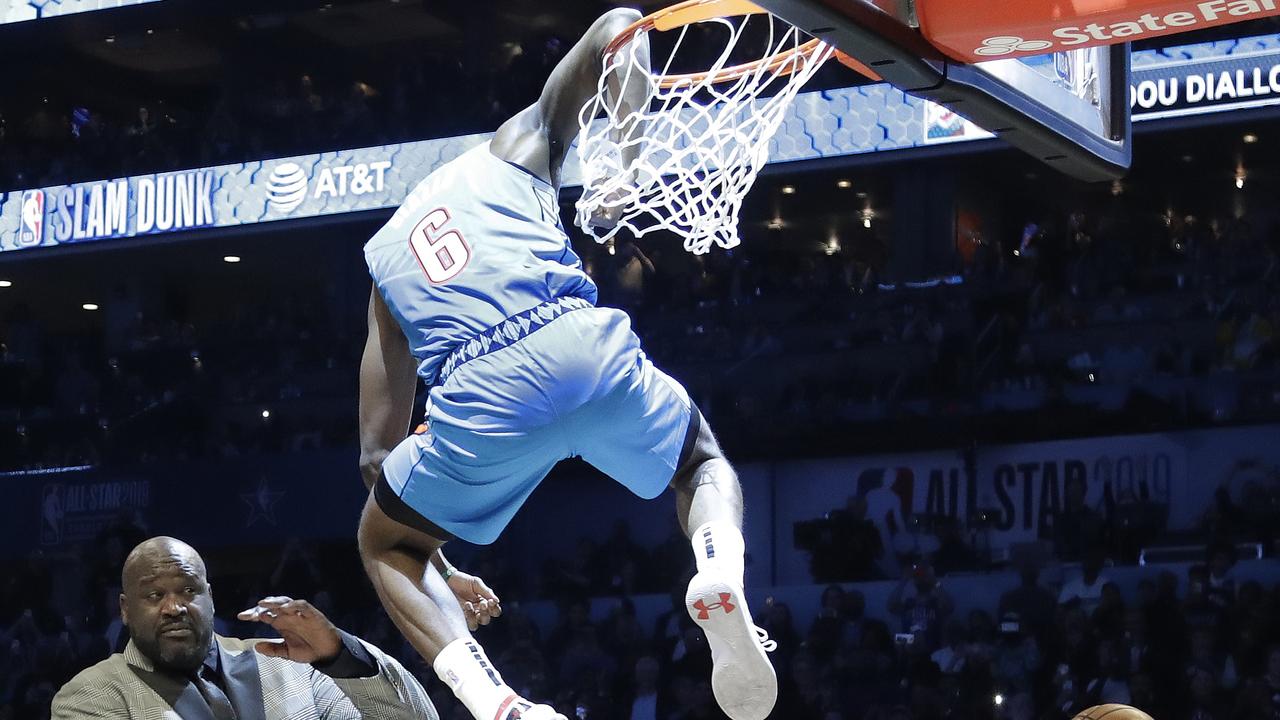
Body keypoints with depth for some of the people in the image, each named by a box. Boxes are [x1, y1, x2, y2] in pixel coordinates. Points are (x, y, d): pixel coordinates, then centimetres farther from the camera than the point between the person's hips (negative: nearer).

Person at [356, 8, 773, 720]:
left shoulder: (385, 254, 32)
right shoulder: (516, 147, 28)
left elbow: (378, 454, 29)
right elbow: (619, 25, 18)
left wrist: (442, 572, 38)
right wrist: (624, 157, 17)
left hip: (480, 393, 0)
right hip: (586, 344, 0)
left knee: (386, 545, 28)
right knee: (704, 464, 32)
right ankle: (722, 578, -5)